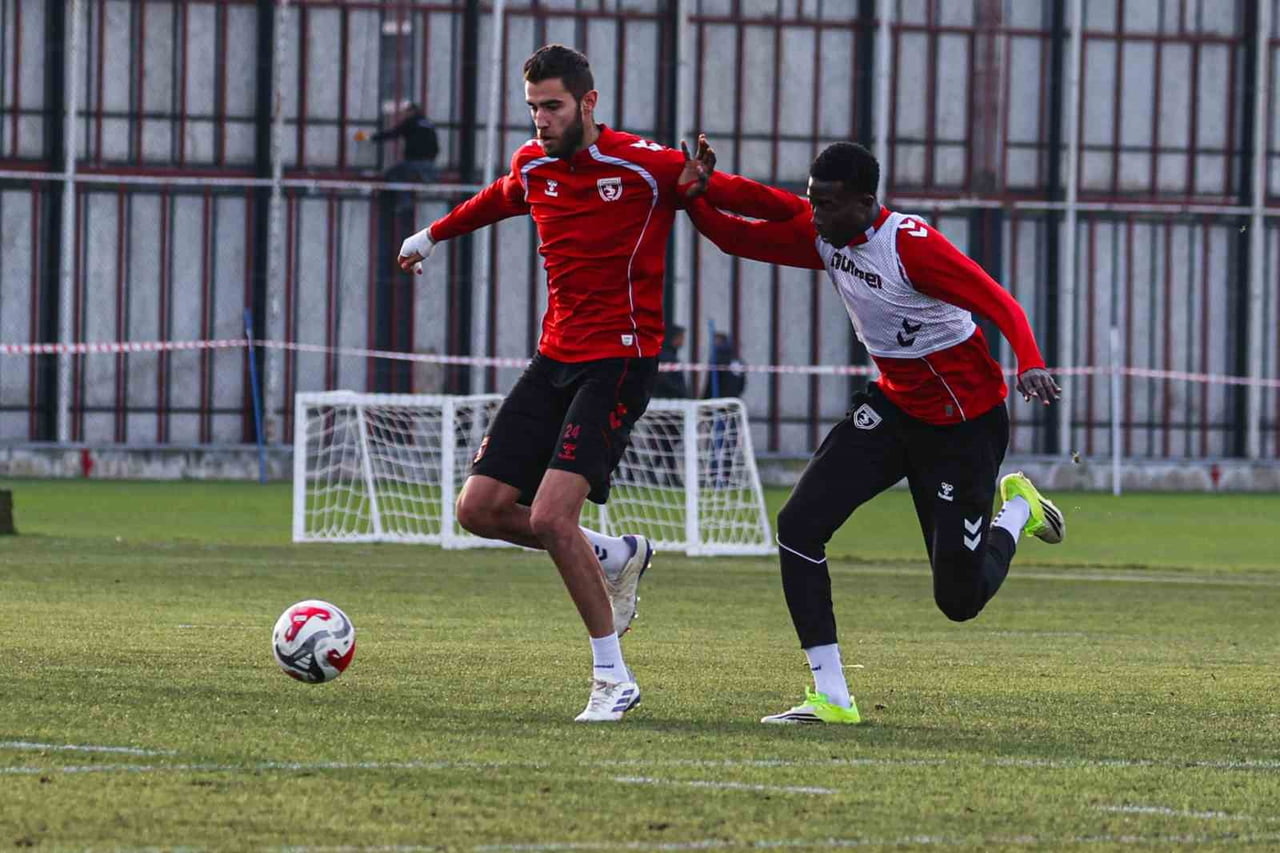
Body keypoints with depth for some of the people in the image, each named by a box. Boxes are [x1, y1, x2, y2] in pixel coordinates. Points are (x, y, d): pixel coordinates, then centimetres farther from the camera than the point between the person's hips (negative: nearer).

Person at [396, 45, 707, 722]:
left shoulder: (646, 166, -12)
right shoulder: (532, 166, 8)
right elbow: (496, 200, 34)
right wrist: (434, 234, 47)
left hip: (619, 362, -7)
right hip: (554, 359, 7)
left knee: (550, 515, -21)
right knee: (480, 508, -1)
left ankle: (613, 678, -7)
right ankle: (615, 556, 22)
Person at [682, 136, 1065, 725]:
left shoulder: (910, 244, -27)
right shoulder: (820, 234, -5)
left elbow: (1000, 304, -31)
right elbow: (734, 236, 2)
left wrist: (1030, 364, -49)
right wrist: (698, 191, -18)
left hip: (964, 426, -7)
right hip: (892, 406, 7)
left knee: (959, 600, 0)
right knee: (799, 524, -12)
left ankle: (1015, 511, 33)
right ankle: (830, 696, -6)